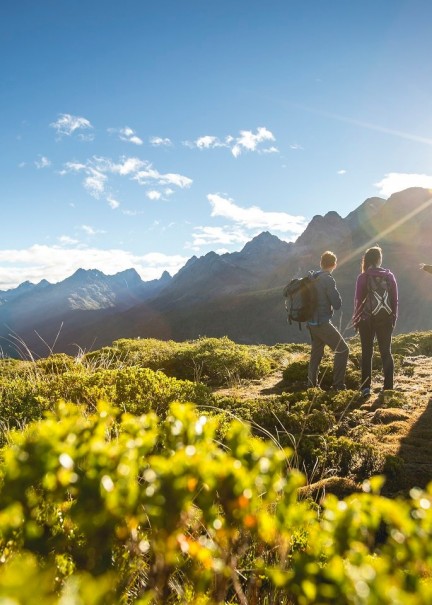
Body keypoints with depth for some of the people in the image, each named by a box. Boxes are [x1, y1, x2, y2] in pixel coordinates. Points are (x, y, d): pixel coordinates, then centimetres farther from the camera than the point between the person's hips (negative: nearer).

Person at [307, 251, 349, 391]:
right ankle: (338, 385, 0)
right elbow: (337, 304, -15)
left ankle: (312, 384, 23)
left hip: (312, 322, 8)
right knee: (342, 349, 1)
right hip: (322, 323, -8)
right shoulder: (328, 280, -16)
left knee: (316, 353, 18)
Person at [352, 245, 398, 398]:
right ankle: (388, 387, 9)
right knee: (386, 352, 10)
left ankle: (366, 387, 7)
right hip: (386, 318, 2)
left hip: (367, 319, -2)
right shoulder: (389, 276, 1)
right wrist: (393, 318, 13)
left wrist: (356, 319, 5)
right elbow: (395, 299, 3)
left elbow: (358, 300, -6)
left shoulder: (363, 277, -8)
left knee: (367, 353, 7)